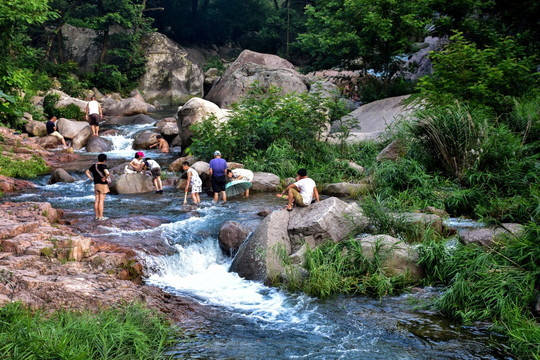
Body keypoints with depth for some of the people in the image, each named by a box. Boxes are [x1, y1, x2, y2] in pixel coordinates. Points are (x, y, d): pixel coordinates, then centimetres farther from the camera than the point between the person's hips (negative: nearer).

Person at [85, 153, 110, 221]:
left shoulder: (93, 166, 6)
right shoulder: (103, 166, -14)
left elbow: (87, 172, 17)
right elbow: (107, 173, -30)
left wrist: (92, 179, 10)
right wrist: (105, 178, -13)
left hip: (96, 185, 6)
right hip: (103, 185, -6)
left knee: (97, 201, 10)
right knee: (101, 201, -4)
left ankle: (97, 216, 15)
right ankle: (101, 217, -2)